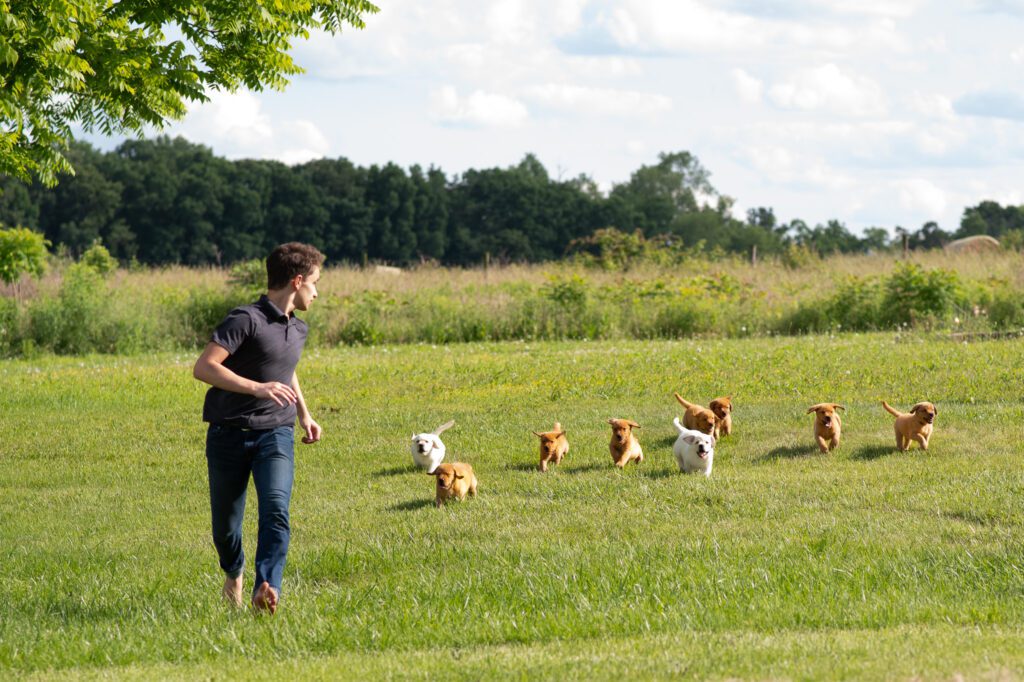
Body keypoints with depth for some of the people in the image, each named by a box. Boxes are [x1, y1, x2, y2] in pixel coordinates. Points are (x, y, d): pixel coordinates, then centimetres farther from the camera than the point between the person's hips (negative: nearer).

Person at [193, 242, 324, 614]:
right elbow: (203, 367, -22)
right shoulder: (246, 320, -12)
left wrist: (304, 415, 30)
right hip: (230, 435, -4)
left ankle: (267, 588, -34)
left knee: (276, 509, -22)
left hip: (276, 434, 4)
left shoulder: (298, 329, 15)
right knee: (225, 526, 6)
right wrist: (257, 388, -29)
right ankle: (234, 573, 37)